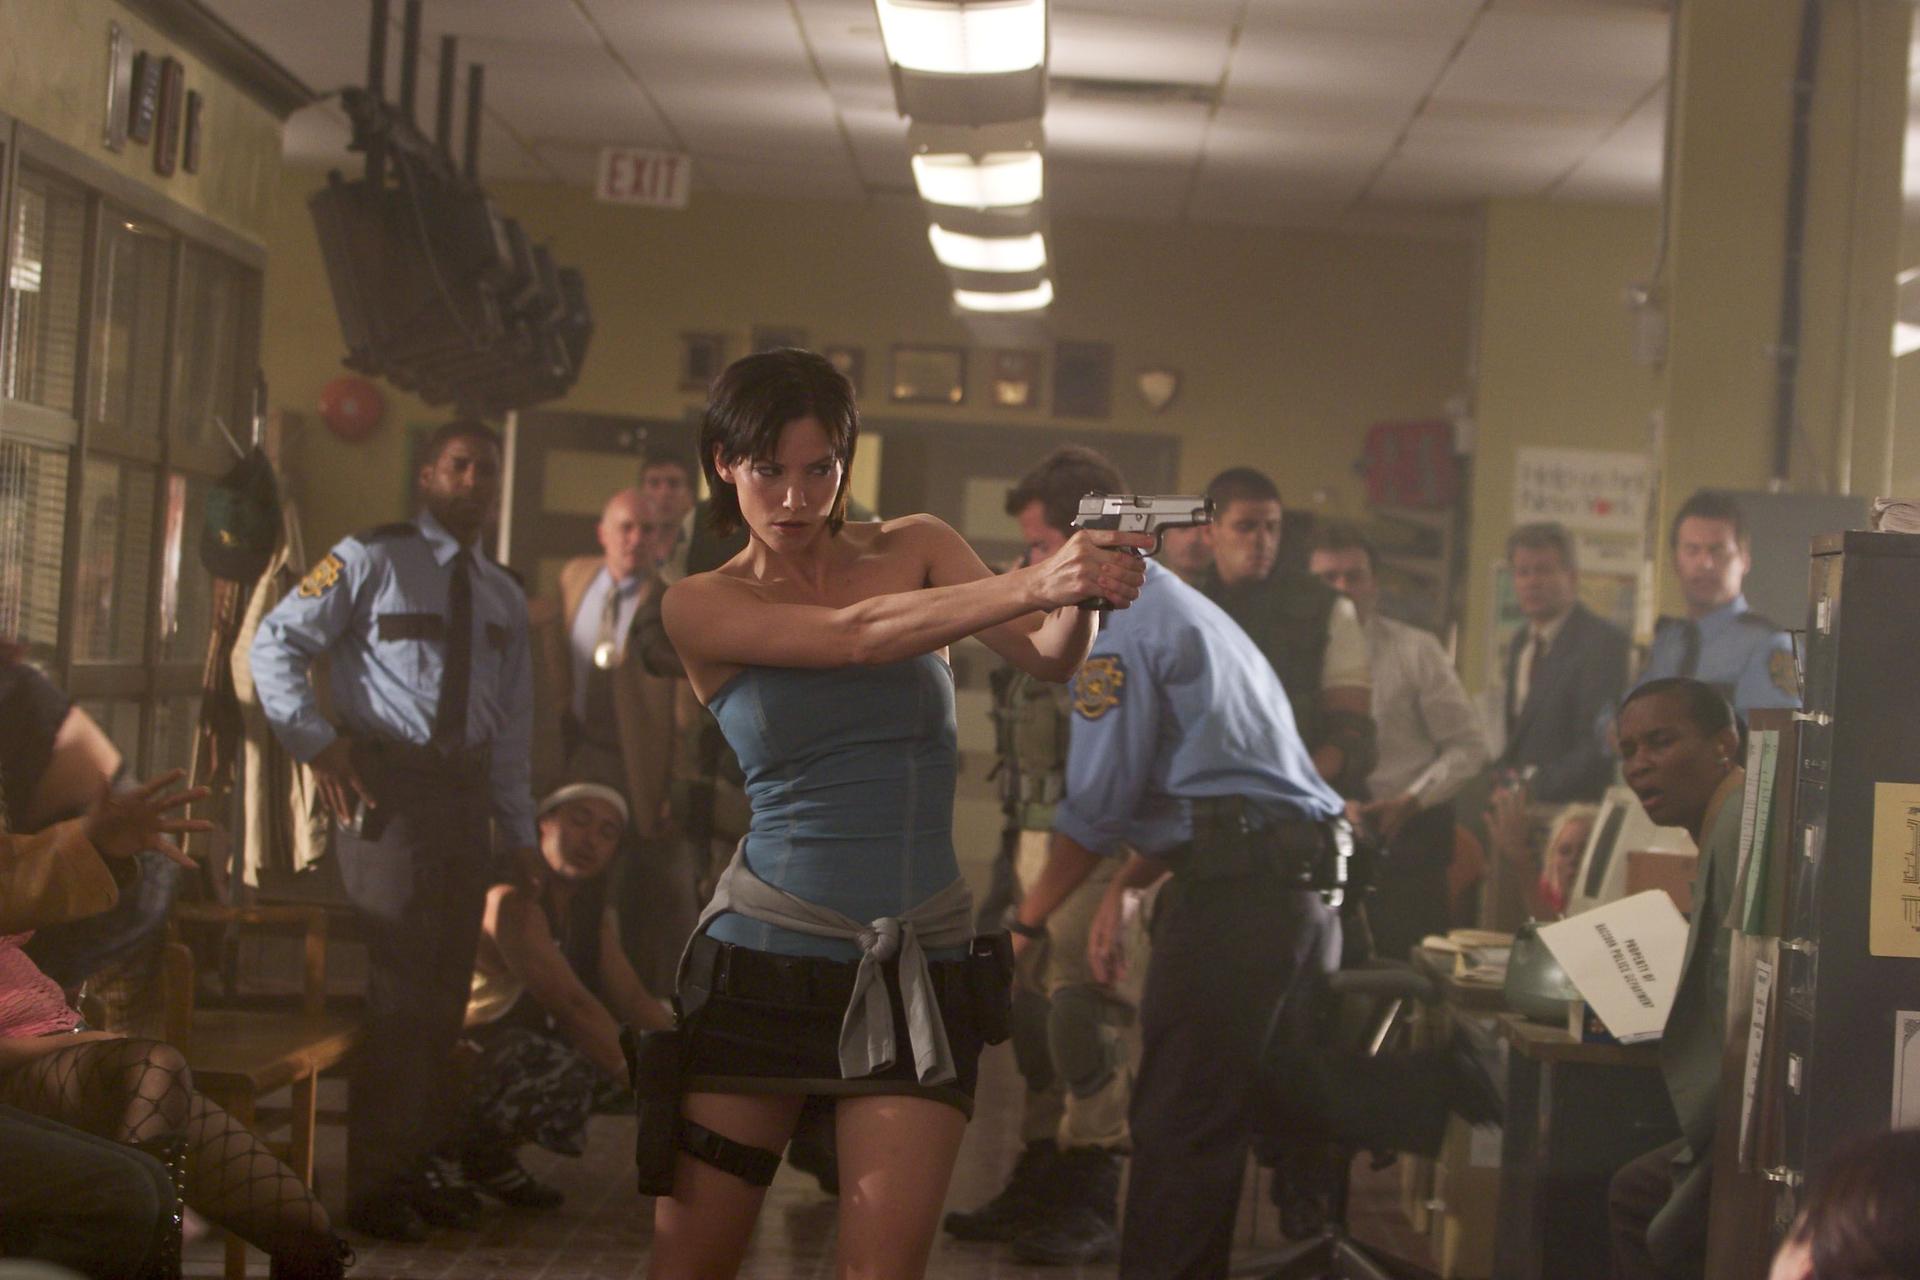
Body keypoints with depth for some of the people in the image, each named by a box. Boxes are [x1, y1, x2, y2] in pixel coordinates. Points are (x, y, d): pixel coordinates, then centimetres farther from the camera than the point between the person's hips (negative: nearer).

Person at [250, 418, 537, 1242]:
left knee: (445, 988, 9)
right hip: (387, 786, -6)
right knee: (400, 988, -8)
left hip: (465, 793, 6)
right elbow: (276, 642, -6)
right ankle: (374, 1185, 1)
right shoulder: (372, 562, -3)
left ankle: (417, 1165, 19)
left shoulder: (503, 597, 15)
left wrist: (521, 833, 12)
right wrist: (314, 740, -15)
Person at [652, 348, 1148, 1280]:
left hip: (921, 966, 1)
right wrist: (1034, 583, -31)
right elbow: (855, 637, -18)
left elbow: (1048, 659, -7)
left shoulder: (914, 549, 6)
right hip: (766, 954, -1)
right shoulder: (702, 608, -2)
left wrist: (1081, 595, -30)